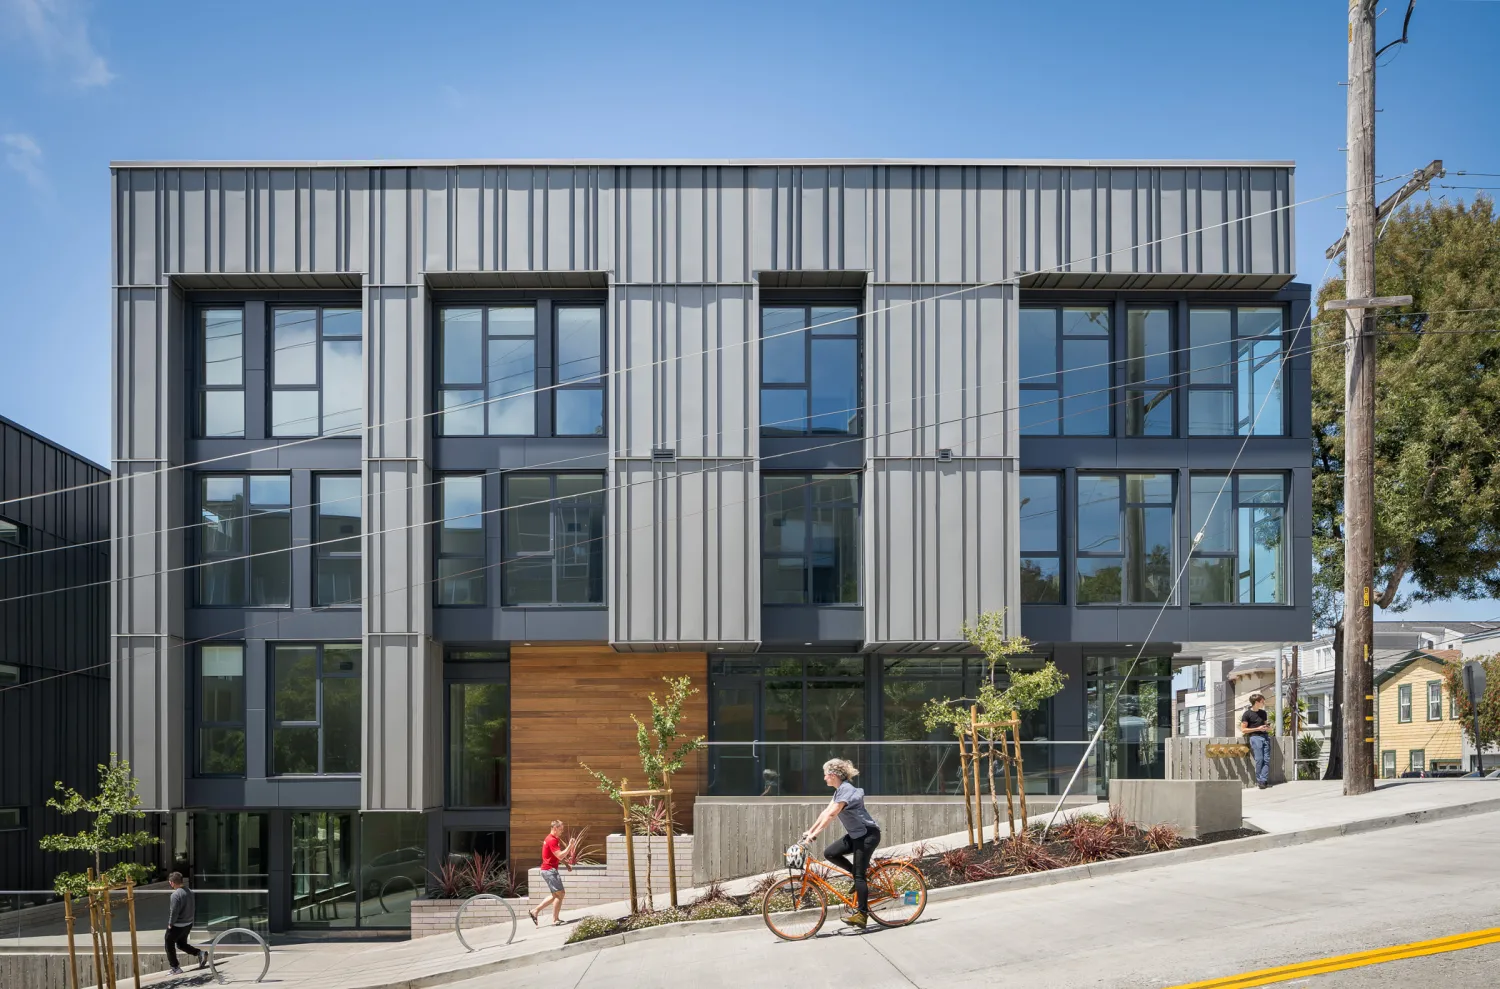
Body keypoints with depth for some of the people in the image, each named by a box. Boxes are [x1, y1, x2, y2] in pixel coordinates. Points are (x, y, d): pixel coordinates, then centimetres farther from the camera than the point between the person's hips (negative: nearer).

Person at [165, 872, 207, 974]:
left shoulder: (176, 895, -23)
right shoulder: (189, 892, 3)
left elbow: (174, 912, -24)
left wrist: (170, 924, -10)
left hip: (177, 926, -8)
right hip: (188, 924, 8)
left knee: (169, 946, 10)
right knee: (181, 944, 24)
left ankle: (175, 968, 11)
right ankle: (200, 953, 6)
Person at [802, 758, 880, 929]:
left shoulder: (846, 790, -20)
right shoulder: (839, 790, 10)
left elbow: (831, 814, -27)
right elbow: (826, 812, 10)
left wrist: (814, 833, -29)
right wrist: (810, 830, 5)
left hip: (868, 834, -9)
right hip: (856, 834, 9)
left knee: (859, 875, -9)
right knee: (829, 853, -1)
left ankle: (862, 914, -6)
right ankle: (859, 874, 12)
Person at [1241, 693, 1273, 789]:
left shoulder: (1263, 713, 18)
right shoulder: (1247, 714, 0)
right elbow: (1243, 730, -3)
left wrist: (1267, 728, 7)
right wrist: (1257, 729, -10)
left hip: (1265, 736, 5)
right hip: (1255, 737, -5)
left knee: (1266, 759, -6)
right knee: (1259, 759, -14)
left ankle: (1263, 780, -8)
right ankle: (1259, 781, -6)